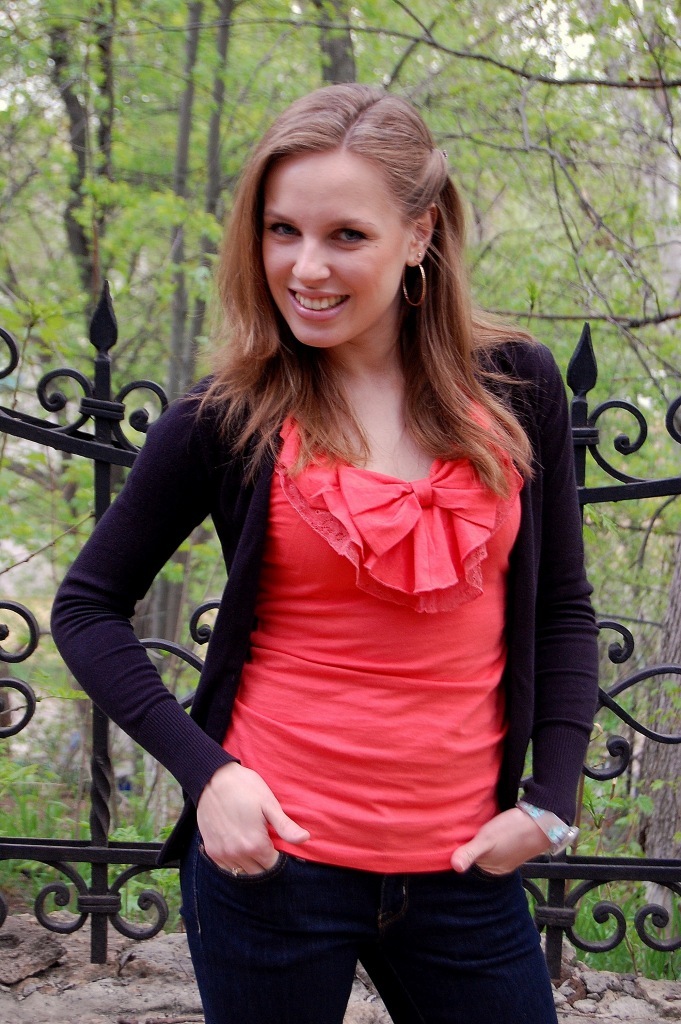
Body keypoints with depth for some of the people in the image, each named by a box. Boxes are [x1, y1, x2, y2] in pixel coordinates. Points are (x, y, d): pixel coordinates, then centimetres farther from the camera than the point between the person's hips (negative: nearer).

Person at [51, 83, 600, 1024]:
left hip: (463, 867, 2)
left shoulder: (516, 389, -1)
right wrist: (201, 768, -10)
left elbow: (561, 609, 8)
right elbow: (89, 605, 2)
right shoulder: (227, 418, -6)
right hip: (275, 851, -2)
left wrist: (549, 804, 0)